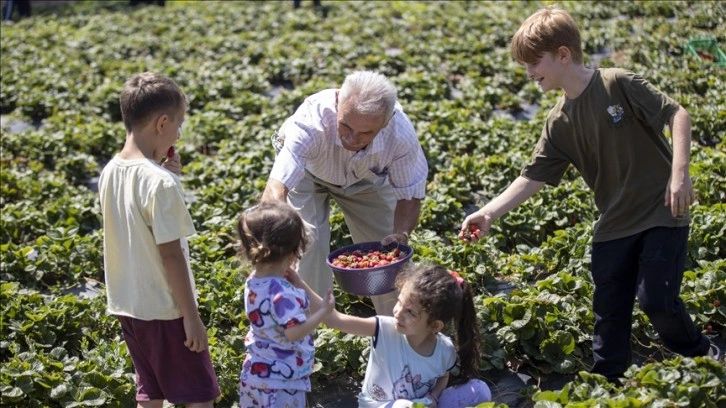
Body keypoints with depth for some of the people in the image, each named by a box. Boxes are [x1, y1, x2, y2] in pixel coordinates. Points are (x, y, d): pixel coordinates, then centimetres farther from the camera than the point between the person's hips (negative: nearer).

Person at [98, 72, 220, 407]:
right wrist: (191, 316, -14)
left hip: (127, 305, 8)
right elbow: (171, 255, -21)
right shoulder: (160, 182, -23)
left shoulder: (110, 172, 0)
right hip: (165, 310, -7)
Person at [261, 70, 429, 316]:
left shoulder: (401, 135, -38)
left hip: (366, 178, 2)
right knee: (308, 244, -19)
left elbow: (409, 195, -22)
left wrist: (401, 234, -42)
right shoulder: (311, 120, -48)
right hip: (307, 173, -2)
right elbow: (276, 188, -58)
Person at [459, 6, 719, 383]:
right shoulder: (560, 123, 1)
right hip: (614, 223, 6)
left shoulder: (618, 84, -15)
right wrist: (488, 213, -11)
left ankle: (703, 358, 18)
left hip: (662, 212, -5)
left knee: (656, 299, -10)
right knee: (609, 309, 8)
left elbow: (677, 114, -13)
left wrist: (679, 174, -22)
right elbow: (532, 178, -1)